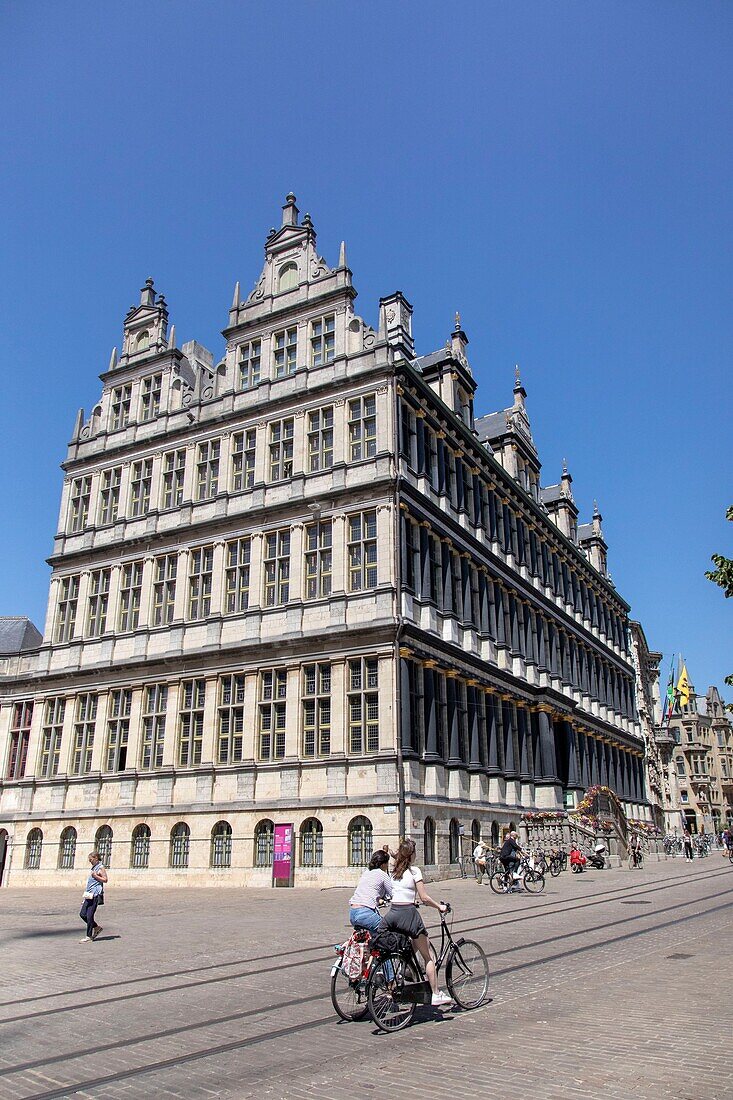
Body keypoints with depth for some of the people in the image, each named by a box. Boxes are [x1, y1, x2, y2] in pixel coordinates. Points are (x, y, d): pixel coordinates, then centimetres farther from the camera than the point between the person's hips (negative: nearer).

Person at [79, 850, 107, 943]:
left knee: (89, 916, -7)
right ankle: (97, 927, 21)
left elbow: (105, 879, -14)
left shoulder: (100, 868, -8)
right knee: (82, 914, 6)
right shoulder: (93, 867, 19)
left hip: (95, 895, -9)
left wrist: (95, 876, -20)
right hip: (89, 895, 9)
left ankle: (89, 937, 2)